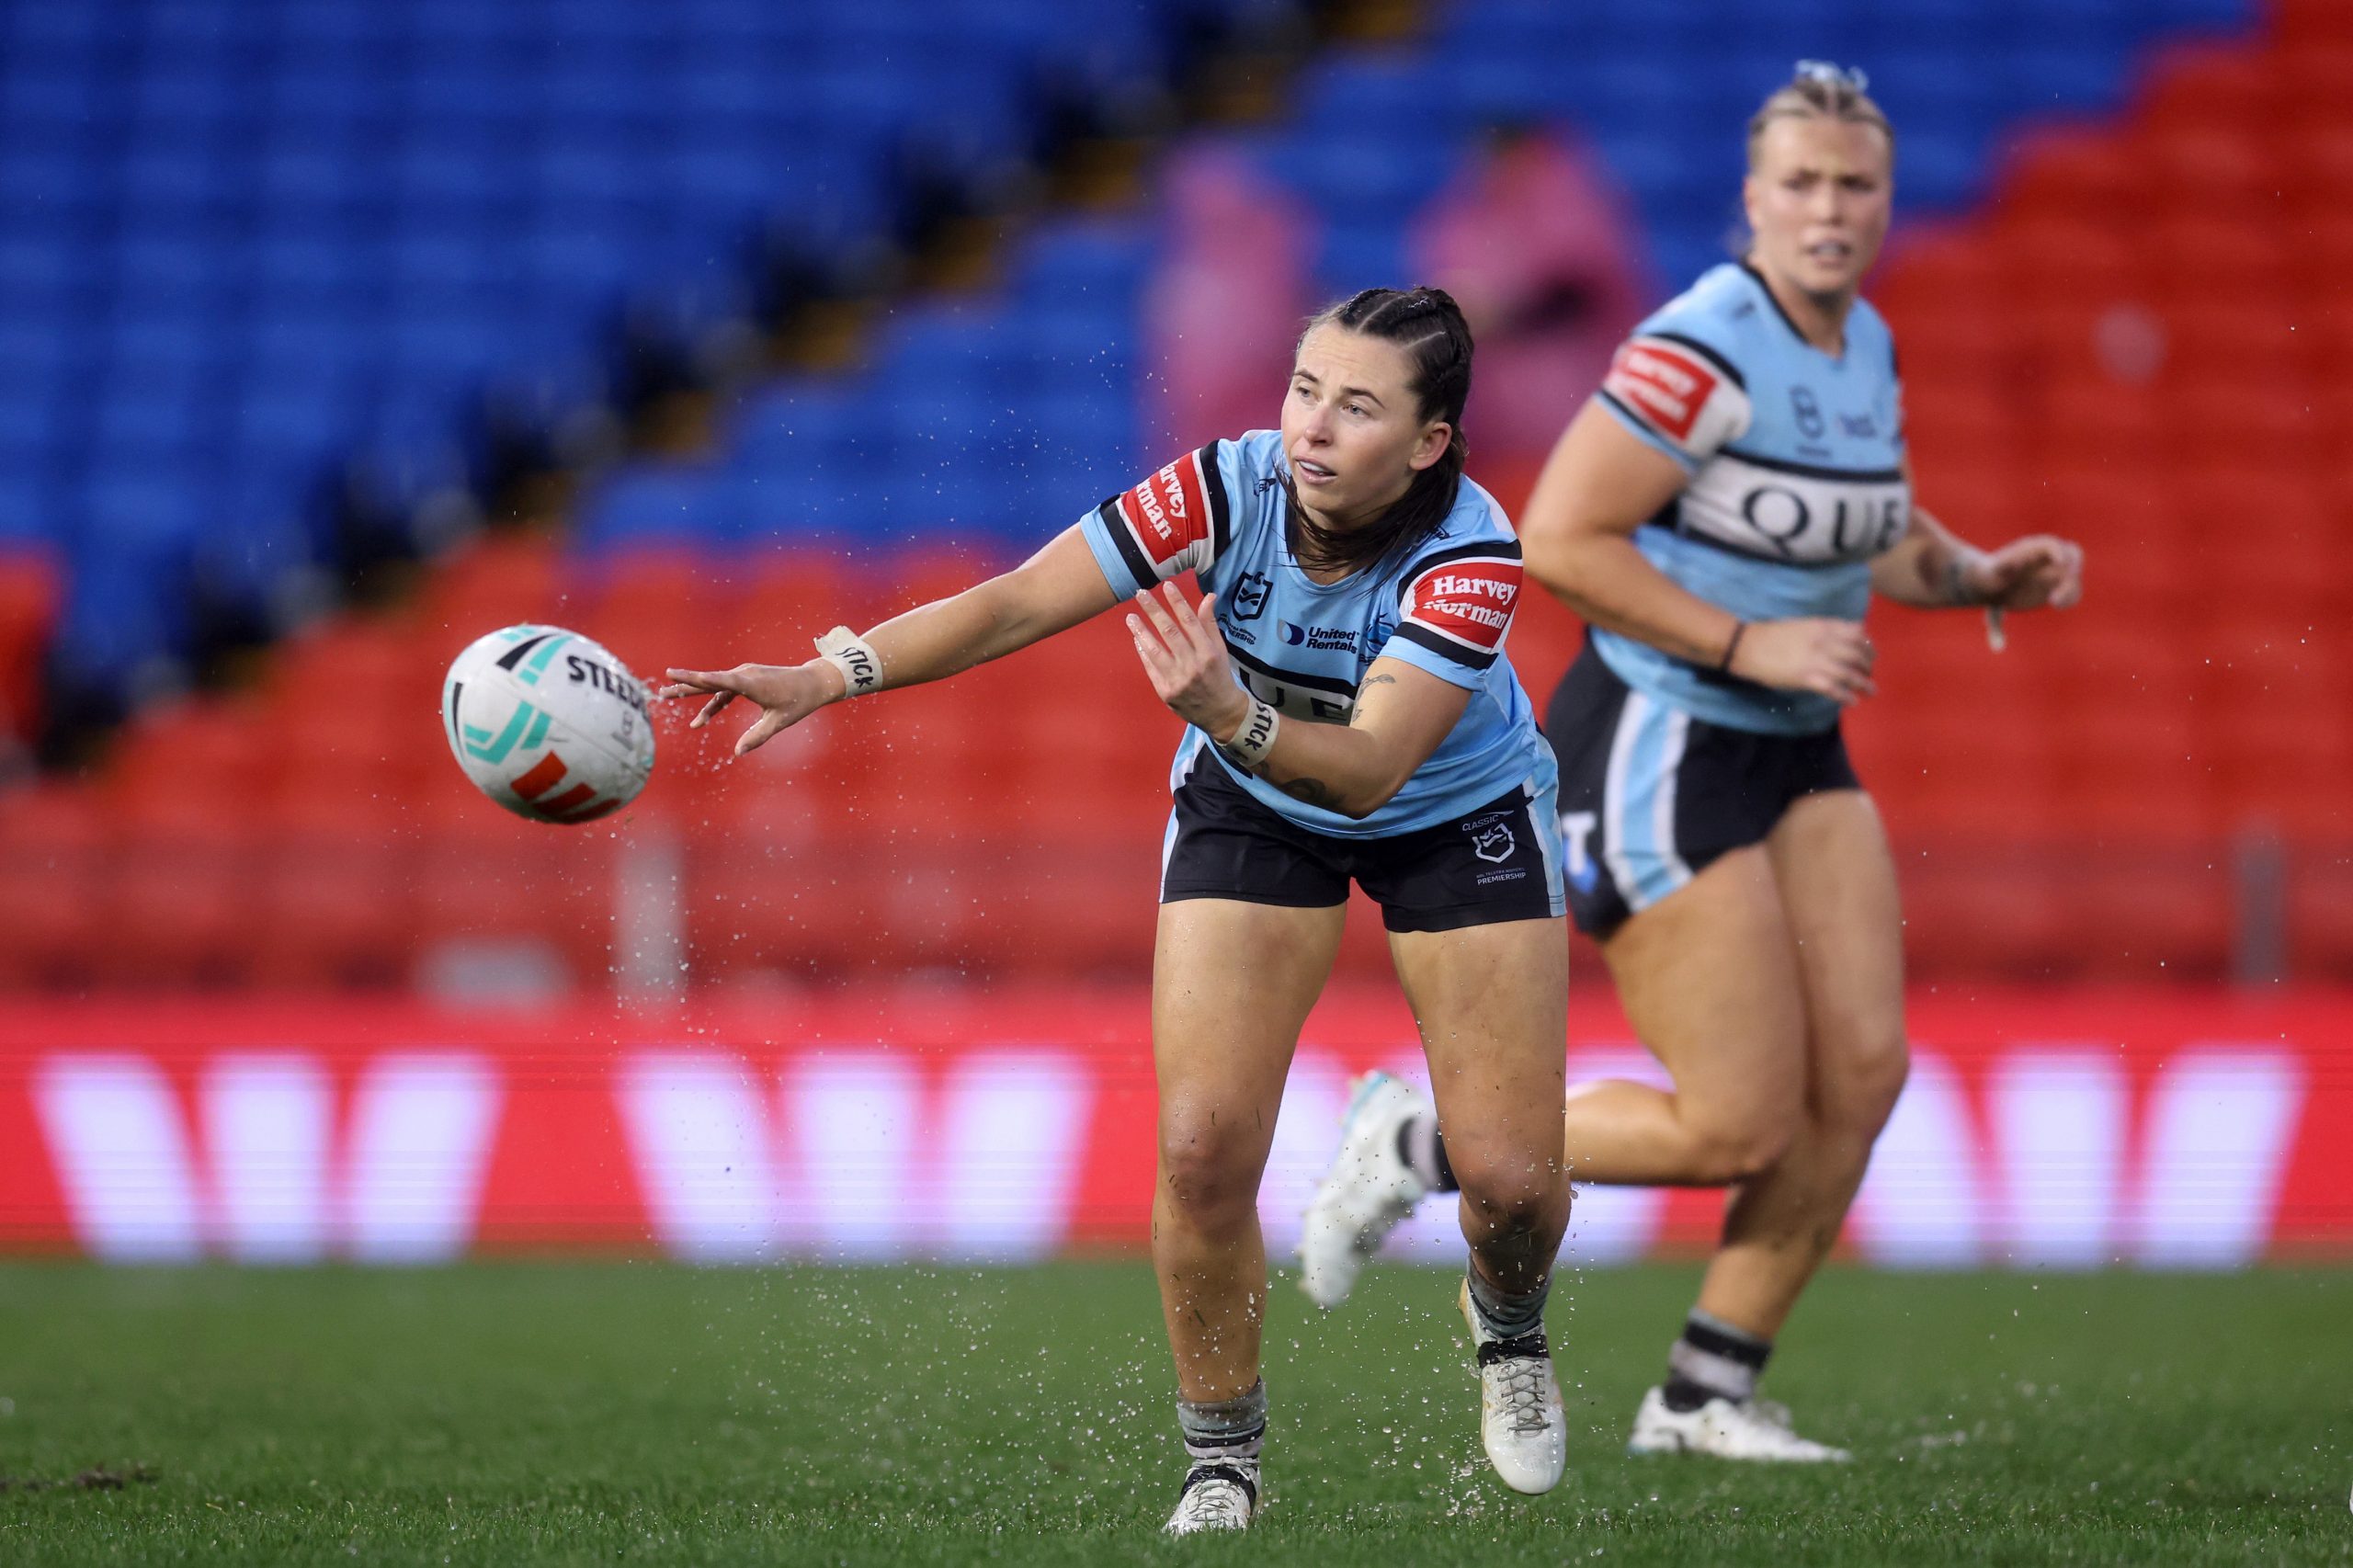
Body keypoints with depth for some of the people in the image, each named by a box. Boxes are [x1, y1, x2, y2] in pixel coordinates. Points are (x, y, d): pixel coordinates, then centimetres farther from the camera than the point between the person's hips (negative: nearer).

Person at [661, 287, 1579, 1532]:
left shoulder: (1468, 557, -34)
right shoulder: (1229, 487, -29)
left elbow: (1365, 770, -43)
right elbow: (1016, 604, -30)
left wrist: (1231, 715, -62)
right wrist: (831, 674, -42)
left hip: (1454, 815, -1)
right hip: (1251, 810, 1)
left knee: (1510, 1175, -8)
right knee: (1201, 1146, -14)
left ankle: (1508, 1329, 30)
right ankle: (1221, 1462, 6)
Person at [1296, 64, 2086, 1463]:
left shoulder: (1866, 348, 7)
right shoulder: (1706, 351, -20)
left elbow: (1887, 536, 23)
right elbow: (1559, 538, -22)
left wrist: (1986, 577, 3)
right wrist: (1747, 643, -22)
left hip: (1794, 754, 8)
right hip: (1657, 753, -8)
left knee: (1864, 1070, -2)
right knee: (1739, 1127, -9)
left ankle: (1709, 1396, 11)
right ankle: (1421, 1146, 12)